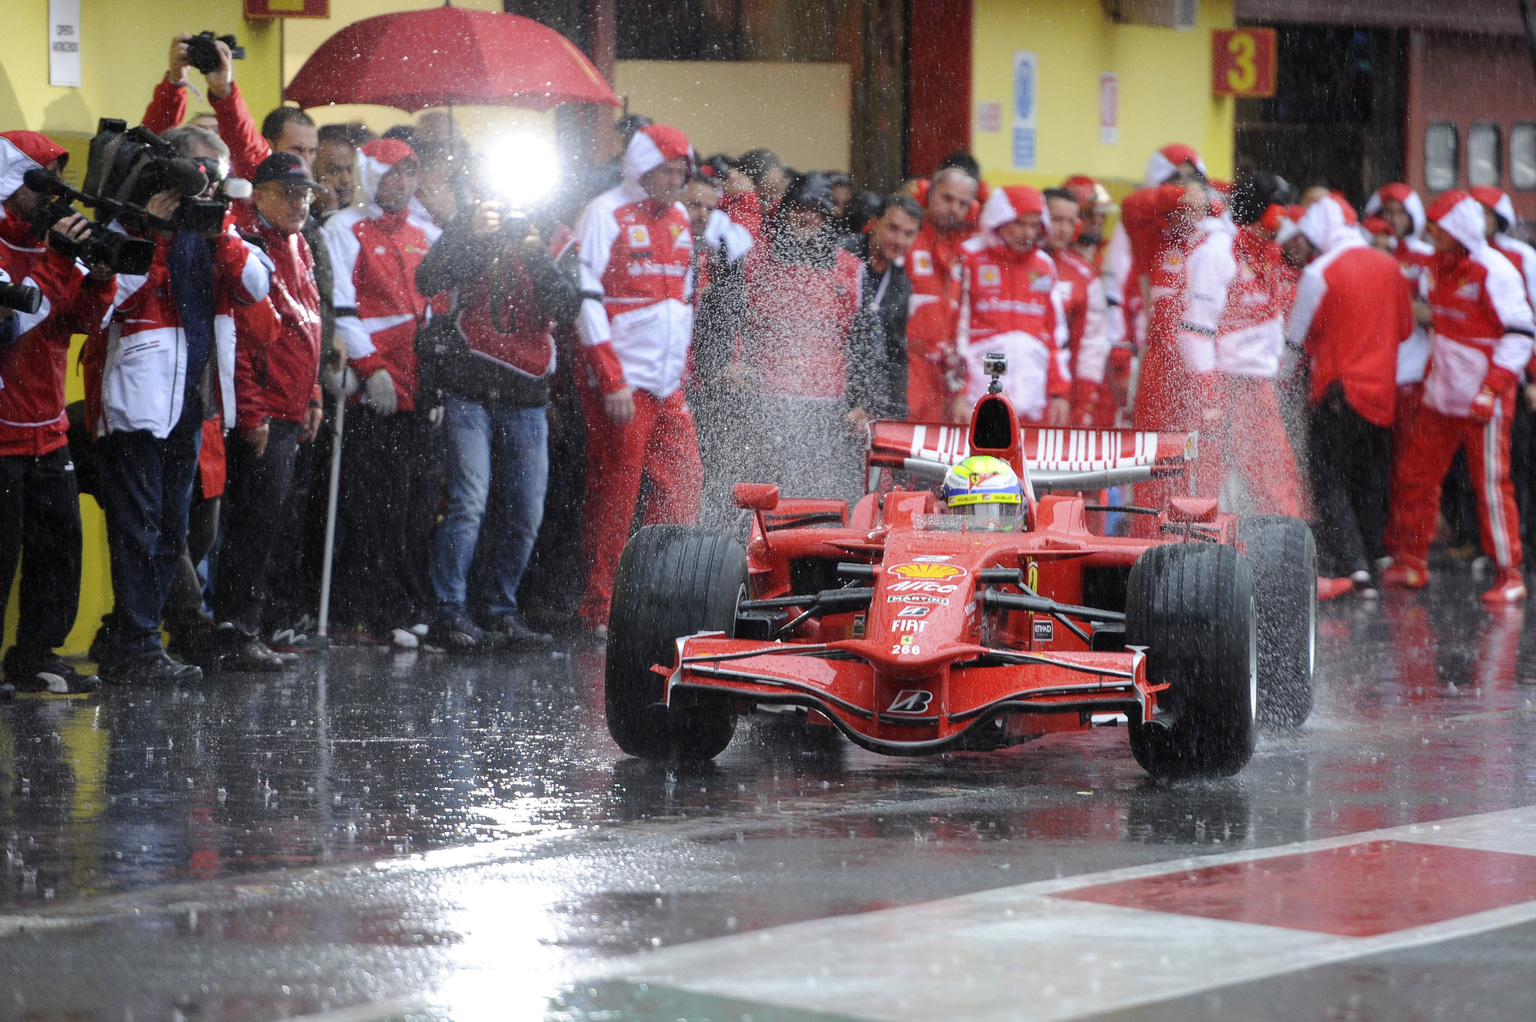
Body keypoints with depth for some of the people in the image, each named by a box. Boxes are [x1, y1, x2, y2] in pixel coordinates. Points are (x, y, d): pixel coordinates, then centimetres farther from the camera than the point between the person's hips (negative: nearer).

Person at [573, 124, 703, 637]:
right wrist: (611, 382, -17)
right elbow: (587, 300, -13)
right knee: (614, 496, -5)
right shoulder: (606, 214, -7)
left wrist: (682, 368, 17)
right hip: (620, 383, -7)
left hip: (669, 384, 7)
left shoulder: (679, 219, 15)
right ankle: (601, 609, 2)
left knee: (684, 484, 3)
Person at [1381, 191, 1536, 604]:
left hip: (1483, 398, -8)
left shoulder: (1494, 271, -13)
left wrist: (1493, 387, -20)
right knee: (1418, 473, 9)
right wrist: (1429, 378, 21)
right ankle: (1411, 563, 19)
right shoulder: (1439, 267, 12)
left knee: (1491, 483, -6)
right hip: (1441, 395, 8)